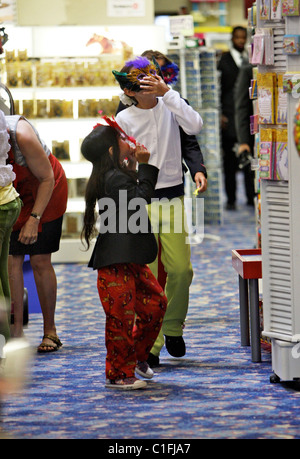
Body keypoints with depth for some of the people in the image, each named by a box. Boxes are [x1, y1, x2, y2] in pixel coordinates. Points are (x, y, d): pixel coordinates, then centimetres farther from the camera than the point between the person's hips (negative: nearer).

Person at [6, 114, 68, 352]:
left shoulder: (22, 135, -33)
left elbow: (46, 178, -20)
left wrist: (34, 218, -23)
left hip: (45, 192, -3)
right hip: (10, 197, 3)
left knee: (40, 261, -7)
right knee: (12, 260, -8)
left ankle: (50, 331, 3)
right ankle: (17, 331, -4)